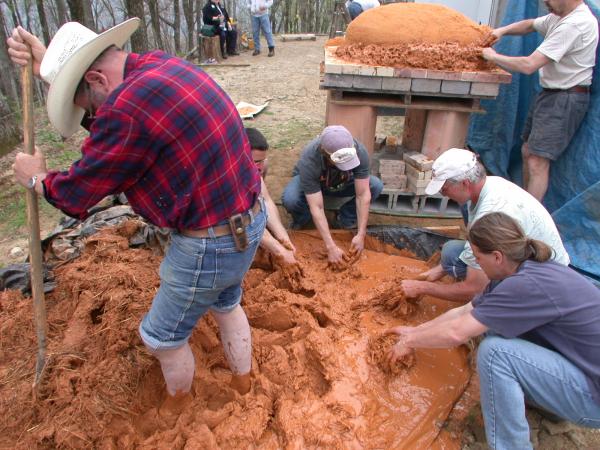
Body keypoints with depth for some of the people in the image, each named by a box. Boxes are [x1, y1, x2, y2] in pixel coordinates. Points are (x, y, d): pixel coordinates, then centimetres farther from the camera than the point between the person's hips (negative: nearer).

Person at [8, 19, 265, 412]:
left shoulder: (128, 111, -25)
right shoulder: (161, 65, 2)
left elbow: (78, 193, -11)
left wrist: (37, 179, 11)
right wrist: (48, 63, 15)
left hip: (210, 244, -9)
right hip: (249, 217, 9)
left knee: (162, 336, 18)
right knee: (226, 304, 32)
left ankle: (179, 399, 47)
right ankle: (242, 379, 56)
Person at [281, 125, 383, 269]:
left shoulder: (359, 151, -32)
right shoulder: (309, 160, -39)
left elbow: (363, 195, -28)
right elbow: (316, 207, -38)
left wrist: (361, 234, -33)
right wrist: (331, 247, -40)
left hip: (342, 183, 3)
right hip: (310, 183, -2)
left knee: (376, 186, -24)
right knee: (290, 199, -36)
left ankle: (346, 218, 0)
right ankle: (302, 219, -1)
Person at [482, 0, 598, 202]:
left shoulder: (574, 24, -23)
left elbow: (529, 65, -26)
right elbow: (530, 25, 22)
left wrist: (493, 56, -14)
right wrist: (502, 30, 2)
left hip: (565, 99, -10)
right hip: (550, 93, 10)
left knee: (537, 163, -13)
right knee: (528, 152, 16)